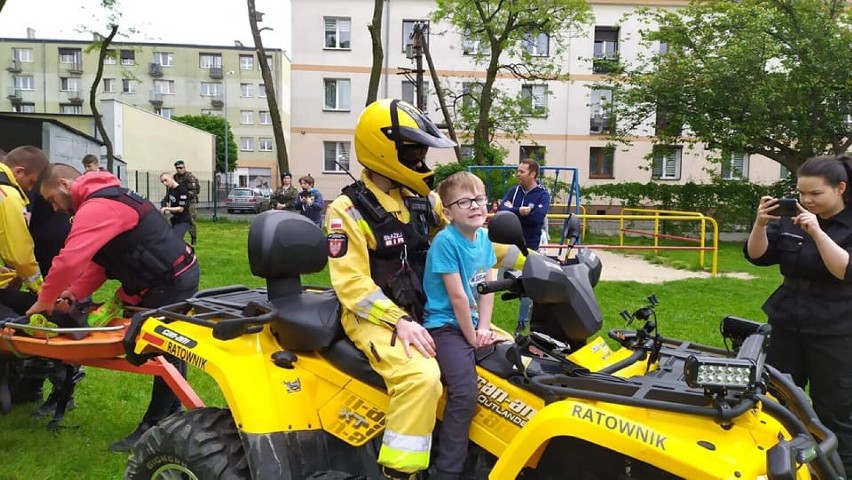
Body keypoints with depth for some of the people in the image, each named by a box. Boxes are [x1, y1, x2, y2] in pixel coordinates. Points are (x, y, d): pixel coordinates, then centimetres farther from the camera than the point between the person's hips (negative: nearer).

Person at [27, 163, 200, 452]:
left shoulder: (96, 208, -19)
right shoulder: (104, 200, 15)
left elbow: (69, 260, -26)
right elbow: (98, 261, 14)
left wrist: (45, 301, -11)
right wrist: (71, 295, 2)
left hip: (174, 280, -11)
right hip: (171, 277, 11)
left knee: (167, 350, -4)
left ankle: (153, 428, 4)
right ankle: (171, 414, 27)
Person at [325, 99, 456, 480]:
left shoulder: (422, 201, 9)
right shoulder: (348, 209, -10)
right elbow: (351, 283, -17)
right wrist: (398, 321, -26)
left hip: (424, 311, 7)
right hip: (374, 317, -7)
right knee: (421, 377, -33)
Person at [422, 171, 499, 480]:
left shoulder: (483, 238, 7)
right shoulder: (445, 241, -17)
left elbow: (488, 288, 7)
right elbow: (457, 297, -17)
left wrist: (484, 328, -3)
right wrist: (472, 338, -11)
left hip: (473, 324, 8)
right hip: (446, 326, -8)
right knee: (465, 394, -24)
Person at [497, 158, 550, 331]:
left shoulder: (543, 195, -6)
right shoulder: (513, 191, 5)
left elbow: (537, 216, -23)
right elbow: (501, 210, -9)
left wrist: (512, 211, -14)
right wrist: (520, 211, -21)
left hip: (529, 246, -4)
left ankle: (522, 321, 18)